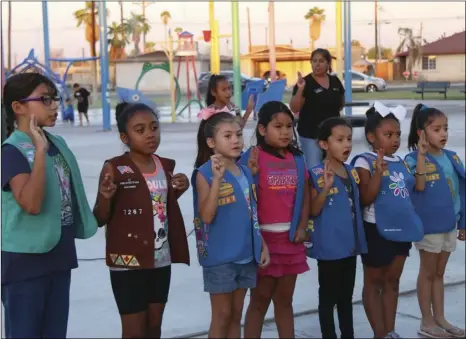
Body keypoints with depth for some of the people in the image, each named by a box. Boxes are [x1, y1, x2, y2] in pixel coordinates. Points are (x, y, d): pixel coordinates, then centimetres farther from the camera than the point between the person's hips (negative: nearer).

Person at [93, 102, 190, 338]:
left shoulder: (166, 166, 5)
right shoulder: (114, 168, -13)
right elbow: (99, 220, -9)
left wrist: (177, 192, 0)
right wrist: (105, 198, -29)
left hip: (161, 260, 6)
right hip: (128, 262, -6)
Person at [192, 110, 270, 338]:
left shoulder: (245, 172, 8)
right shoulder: (205, 173, -12)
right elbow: (206, 216, -22)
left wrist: (262, 245, 11)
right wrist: (217, 178, -28)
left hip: (246, 255, 6)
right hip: (220, 257, -6)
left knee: (236, 315, 14)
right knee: (222, 315, 4)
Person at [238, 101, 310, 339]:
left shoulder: (296, 159, 7)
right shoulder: (252, 157, -10)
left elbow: (305, 196, 11)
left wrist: (302, 228, 1)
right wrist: (251, 174, -29)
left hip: (290, 237, 5)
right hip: (263, 237, -5)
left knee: (285, 300, 14)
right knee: (260, 299, 3)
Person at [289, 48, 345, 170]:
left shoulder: (335, 81, 6)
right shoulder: (305, 82, -9)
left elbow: (342, 102, 22)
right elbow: (294, 109, -16)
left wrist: (332, 111, 6)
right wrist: (300, 89, -27)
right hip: (310, 134, -5)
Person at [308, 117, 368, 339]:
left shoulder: (352, 172, 7)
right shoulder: (317, 174, -13)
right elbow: (313, 211, -16)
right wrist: (327, 187, -29)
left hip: (350, 243, 7)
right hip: (329, 246, -7)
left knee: (347, 297, 17)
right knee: (328, 297, 6)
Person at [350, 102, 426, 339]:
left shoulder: (400, 162, 9)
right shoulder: (364, 162, -12)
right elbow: (366, 199, -19)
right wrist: (378, 172, -29)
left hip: (401, 228, 7)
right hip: (377, 230, -7)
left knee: (392, 281, 14)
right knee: (374, 283, 7)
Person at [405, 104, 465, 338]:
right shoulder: (414, 159, -13)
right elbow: (419, 186, -29)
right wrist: (422, 154, -29)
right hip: (428, 225, -6)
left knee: (439, 273, 15)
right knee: (428, 273, 6)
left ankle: (440, 319, 25)